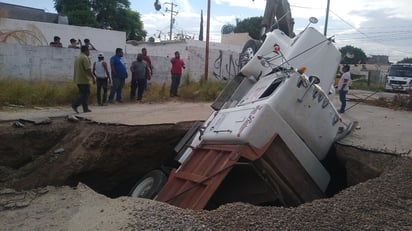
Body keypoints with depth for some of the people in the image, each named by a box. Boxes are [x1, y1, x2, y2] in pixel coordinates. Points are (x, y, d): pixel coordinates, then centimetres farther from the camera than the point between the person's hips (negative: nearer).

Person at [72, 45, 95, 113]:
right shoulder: (85, 58, -13)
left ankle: (85, 108, 14)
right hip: (84, 80, -10)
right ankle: (75, 105, -13)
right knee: (86, 94, -5)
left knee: (83, 94, 12)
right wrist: (93, 78, -13)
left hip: (78, 79, 10)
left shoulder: (77, 57, 17)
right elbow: (88, 69, -20)